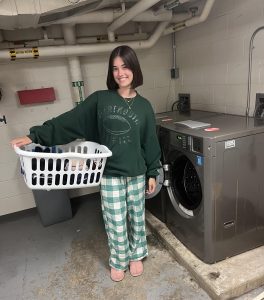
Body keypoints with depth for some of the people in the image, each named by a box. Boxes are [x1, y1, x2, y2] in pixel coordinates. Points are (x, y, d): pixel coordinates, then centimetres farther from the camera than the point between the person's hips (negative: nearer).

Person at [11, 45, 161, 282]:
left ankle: (136, 255, 44)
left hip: (136, 174, 1)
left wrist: (152, 173, 3)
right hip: (110, 175, -1)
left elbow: (150, 142, 2)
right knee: (116, 223, 11)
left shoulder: (144, 106, -1)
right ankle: (118, 261, 39)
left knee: (137, 218, 17)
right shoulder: (100, 100, -4)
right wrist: (36, 135, -14)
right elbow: (69, 121, -7)